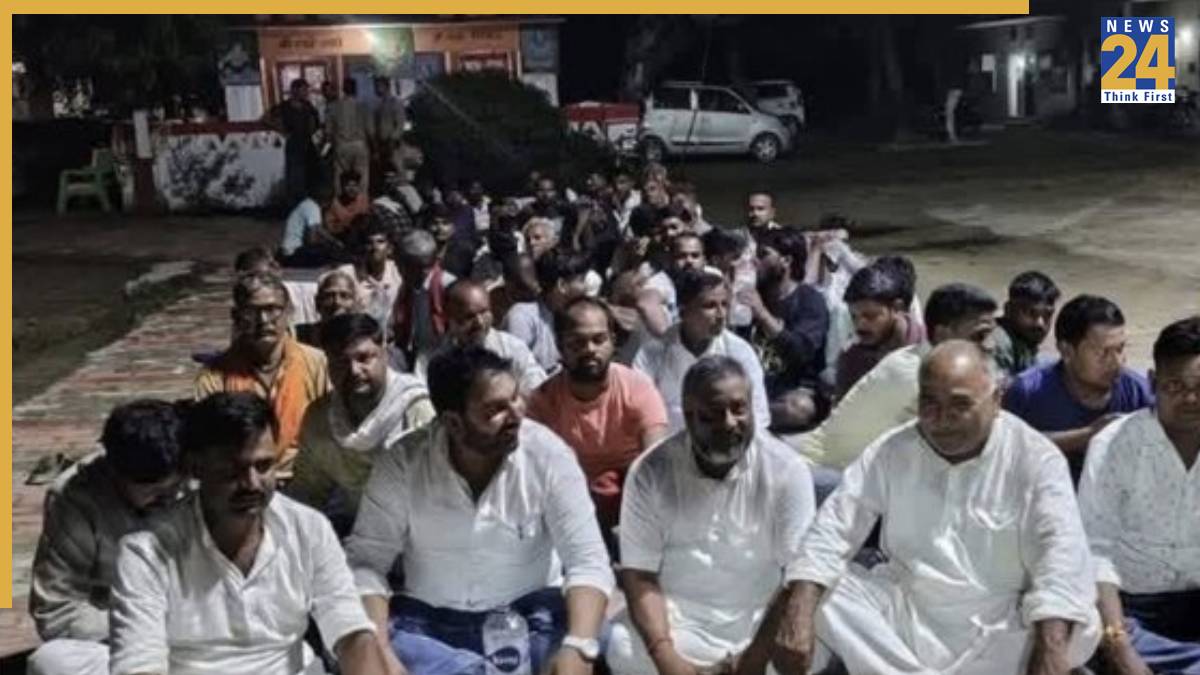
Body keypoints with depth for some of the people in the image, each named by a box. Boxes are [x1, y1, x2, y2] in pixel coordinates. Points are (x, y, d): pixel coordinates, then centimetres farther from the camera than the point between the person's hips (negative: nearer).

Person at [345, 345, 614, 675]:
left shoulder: (548, 454, -13)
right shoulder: (402, 463, -10)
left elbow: (588, 561, -17)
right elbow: (366, 561, -9)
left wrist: (578, 647, -36)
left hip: (529, 617, -1)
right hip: (428, 621, 2)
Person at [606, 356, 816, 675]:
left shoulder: (787, 469, -8)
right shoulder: (651, 471, -7)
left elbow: (798, 575, -8)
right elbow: (639, 574, -8)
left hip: (761, 619, 1)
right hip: (678, 620, 0)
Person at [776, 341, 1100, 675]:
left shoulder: (1036, 459, -9)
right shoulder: (892, 450, -1)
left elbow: (1062, 558, -22)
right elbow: (833, 528, -7)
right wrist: (799, 617, -24)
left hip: (1000, 627, -2)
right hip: (904, 615, 2)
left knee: (1082, 628, -30)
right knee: (820, 597, -20)